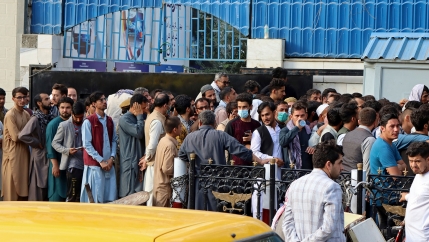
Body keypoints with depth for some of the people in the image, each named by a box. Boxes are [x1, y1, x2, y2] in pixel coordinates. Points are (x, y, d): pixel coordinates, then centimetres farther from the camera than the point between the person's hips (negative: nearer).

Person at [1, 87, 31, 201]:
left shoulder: (26, 114, 11)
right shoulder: (10, 115, -12)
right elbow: (15, 137, -18)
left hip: (24, 153, 7)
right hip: (13, 154, -7)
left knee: (23, 187, 9)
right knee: (13, 186, -3)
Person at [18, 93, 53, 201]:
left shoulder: (49, 117, 7)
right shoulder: (35, 119, -15)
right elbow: (22, 135, -27)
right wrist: (38, 144, -16)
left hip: (49, 155, 7)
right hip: (40, 157, -7)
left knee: (48, 186, 12)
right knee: (38, 187, -1)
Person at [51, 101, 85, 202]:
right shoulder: (64, 125, 0)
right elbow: (55, 143, 3)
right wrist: (67, 150, -13)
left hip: (85, 164, 3)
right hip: (73, 164, -3)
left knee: (81, 196, 7)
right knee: (72, 195, -6)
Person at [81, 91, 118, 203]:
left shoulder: (109, 121, 13)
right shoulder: (88, 122, -5)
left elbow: (114, 140, 12)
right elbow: (87, 144, -9)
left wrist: (112, 158, -3)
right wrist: (101, 161, -12)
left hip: (109, 164, 5)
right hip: (94, 164, -5)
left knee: (110, 198, 3)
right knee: (95, 198, -6)